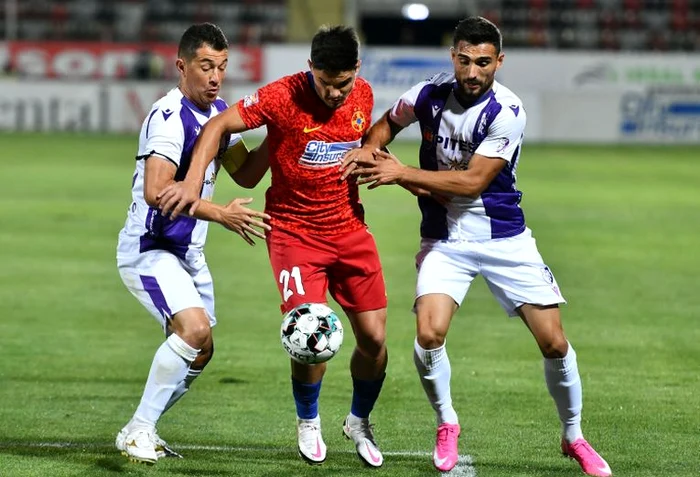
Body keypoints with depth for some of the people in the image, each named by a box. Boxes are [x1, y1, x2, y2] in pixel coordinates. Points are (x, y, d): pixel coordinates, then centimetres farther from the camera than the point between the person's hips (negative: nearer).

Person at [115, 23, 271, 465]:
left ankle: (143, 431, 24)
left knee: (200, 352, 11)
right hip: (150, 249, -9)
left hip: (189, 253, 9)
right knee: (194, 328, -26)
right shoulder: (170, 117, -22)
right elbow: (155, 191, -32)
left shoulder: (219, 110, 7)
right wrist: (220, 213, -33)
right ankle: (139, 431, -17)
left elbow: (246, 173, 13)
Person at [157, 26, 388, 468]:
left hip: (349, 227, 5)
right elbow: (219, 125, -14)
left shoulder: (363, 96, -1)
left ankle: (360, 422, 29)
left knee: (374, 337, 2)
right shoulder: (283, 97, -18)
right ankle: (308, 422, 12)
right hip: (294, 229, -5)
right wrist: (193, 183, -23)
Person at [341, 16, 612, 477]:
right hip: (444, 240, 2)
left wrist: (403, 173, -25)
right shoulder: (431, 94, -7)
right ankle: (447, 423, 6)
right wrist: (369, 150, -6)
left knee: (554, 341, -5)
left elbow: (473, 181, -24)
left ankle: (574, 437, 18)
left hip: (504, 239, -2)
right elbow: (389, 123, 15)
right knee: (428, 333, -20)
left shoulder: (507, 112, -19)